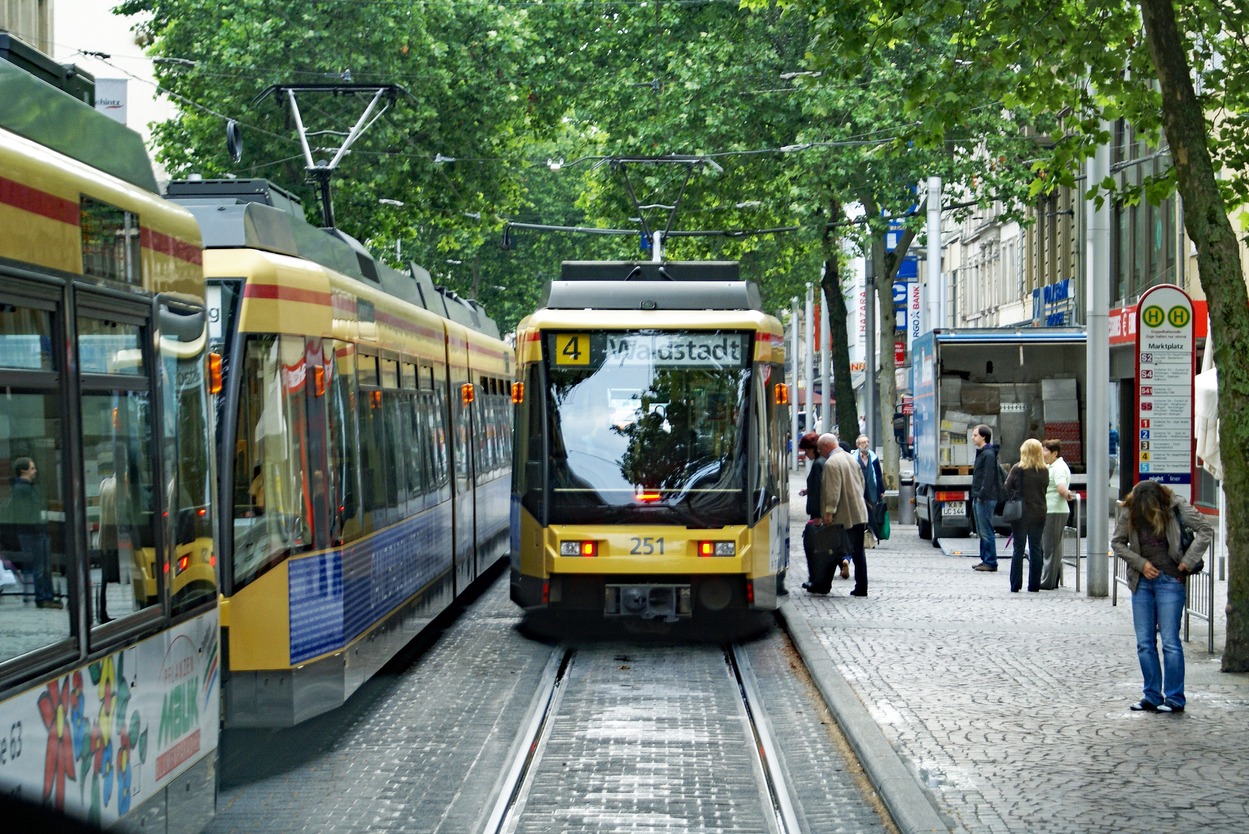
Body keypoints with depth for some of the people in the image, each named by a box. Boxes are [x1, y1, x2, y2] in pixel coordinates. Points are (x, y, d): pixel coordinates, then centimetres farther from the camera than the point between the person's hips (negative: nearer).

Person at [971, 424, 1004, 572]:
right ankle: (985, 560, 18)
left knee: (986, 532, -7)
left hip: (985, 499, -10)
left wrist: (982, 495, -20)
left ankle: (990, 562, -5)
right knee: (981, 532, 13)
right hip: (979, 498, 10)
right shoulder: (981, 453, 18)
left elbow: (988, 477, -19)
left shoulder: (988, 454, -12)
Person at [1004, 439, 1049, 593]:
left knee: (1018, 549, 4)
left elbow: (1007, 489, -5)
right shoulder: (1044, 471, -3)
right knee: (1036, 548, 9)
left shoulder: (1017, 469, -11)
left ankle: (1015, 585, 4)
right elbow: (1045, 488, 7)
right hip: (1039, 513, 2)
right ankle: (1034, 585, 10)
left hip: (1020, 513, -2)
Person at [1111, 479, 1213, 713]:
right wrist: (1141, 563, -7)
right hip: (1142, 582, 3)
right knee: (1144, 643, 5)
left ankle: (1174, 698, 3)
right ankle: (1152, 696, 14)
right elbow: (1117, 543, 6)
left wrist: (1188, 561, -11)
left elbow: (1206, 530, -5)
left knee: (1170, 641, -5)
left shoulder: (1176, 507, -10)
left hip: (1170, 580, -3)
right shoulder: (1128, 512, -4)